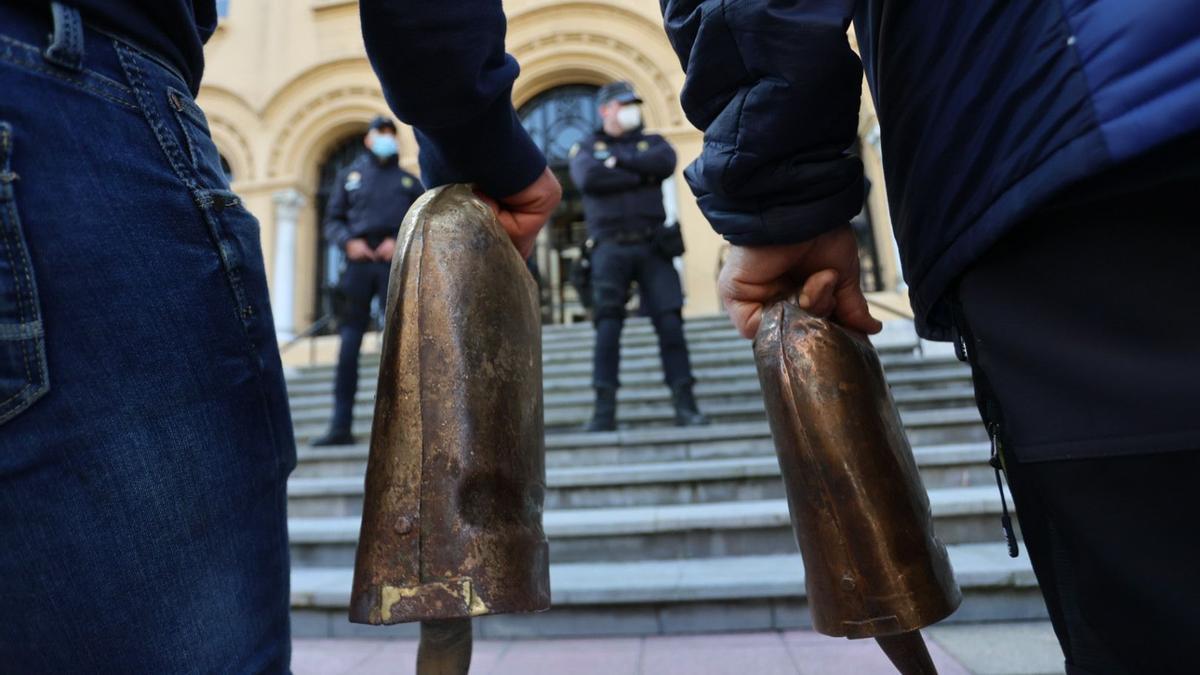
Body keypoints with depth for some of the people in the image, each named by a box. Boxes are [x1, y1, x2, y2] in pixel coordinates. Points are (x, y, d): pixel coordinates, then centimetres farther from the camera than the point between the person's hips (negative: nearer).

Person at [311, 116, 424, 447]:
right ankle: (341, 426, -1)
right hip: (358, 262, 1)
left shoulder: (409, 180, 20)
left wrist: (401, 242, -7)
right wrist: (349, 241, -5)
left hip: (395, 264, -1)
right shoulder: (349, 175, 21)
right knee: (349, 343, -4)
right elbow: (332, 220, 15)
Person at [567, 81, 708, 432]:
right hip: (610, 247, -1)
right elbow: (588, 178, -8)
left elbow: (665, 163, -4)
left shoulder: (652, 141, 20)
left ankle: (685, 404, -2)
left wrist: (619, 160, -2)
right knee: (608, 324, -8)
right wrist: (641, 175, -2)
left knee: (670, 321, -6)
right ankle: (604, 409, -4)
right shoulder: (586, 147, 15)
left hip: (652, 245, 2)